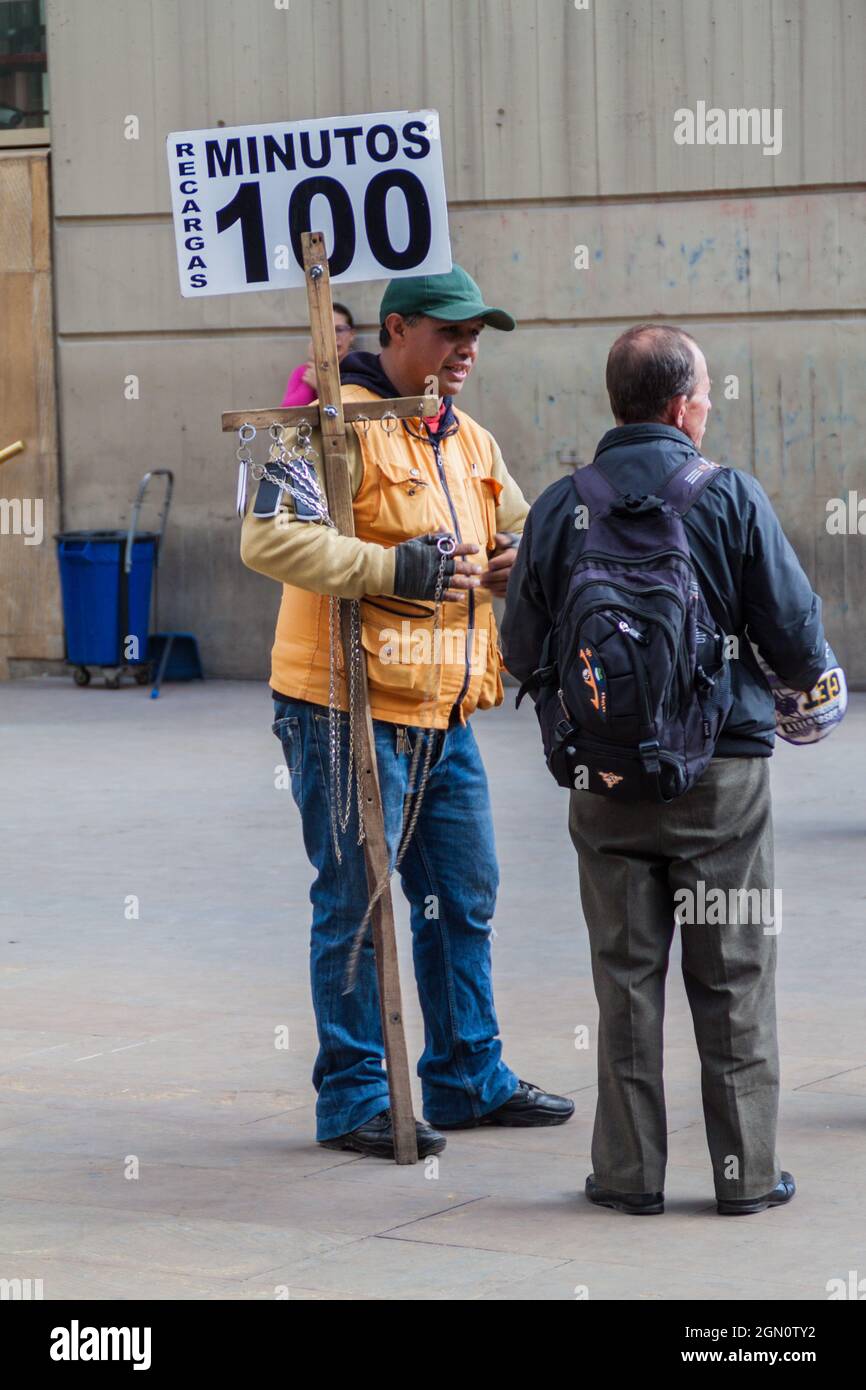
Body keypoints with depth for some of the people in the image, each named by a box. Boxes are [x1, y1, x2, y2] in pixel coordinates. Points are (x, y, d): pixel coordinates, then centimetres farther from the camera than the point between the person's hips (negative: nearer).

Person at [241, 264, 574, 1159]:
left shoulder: (470, 444, 15)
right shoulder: (338, 424, -12)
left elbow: (520, 531, 29)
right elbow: (269, 537, -23)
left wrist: (520, 560, 4)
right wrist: (392, 567, -27)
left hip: (443, 715, 8)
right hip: (348, 713, -8)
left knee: (464, 898, 14)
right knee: (355, 903, -1)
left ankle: (468, 1078, 26)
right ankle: (352, 1100, 9)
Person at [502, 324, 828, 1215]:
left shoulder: (559, 506, -2)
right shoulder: (730, 496, -9)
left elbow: (523, 653, 3)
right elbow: (795, 633, -7)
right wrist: (808, 683, 16)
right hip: (722, 771, -2)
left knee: (625, 975, 9)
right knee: (732, 978, 7)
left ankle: (629, 1171, 11)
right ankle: (745, 1172, 11)